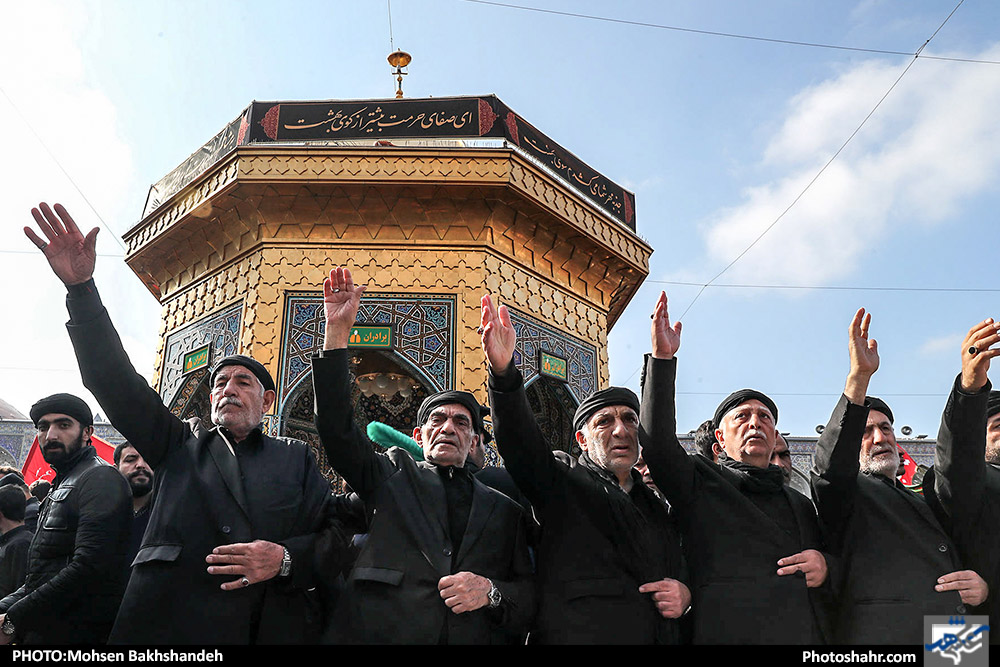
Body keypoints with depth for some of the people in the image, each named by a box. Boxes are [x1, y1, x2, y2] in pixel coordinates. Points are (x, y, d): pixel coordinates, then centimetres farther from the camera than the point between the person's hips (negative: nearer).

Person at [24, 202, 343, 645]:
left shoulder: (295, 458, 13)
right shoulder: (178, 446, 15)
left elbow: (332, 539, 6)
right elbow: (117, 382, 5)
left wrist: (285, 559, -14)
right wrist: (81, 288, -4)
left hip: (275, 627, 0)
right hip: (171, 628, 1)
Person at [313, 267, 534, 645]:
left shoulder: (503, 510, 14)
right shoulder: (392, 475, 12)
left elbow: (529, 601, 11)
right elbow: (336, 427, -1)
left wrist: (492, 592, -10)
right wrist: (337, 332, -7)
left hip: (476, 636, 3)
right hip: (381, 633, -2)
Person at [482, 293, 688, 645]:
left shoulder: (658, 507, 20)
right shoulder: (562, 480, 5)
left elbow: (680, 570, 25)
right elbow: (518, 438, -12)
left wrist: (685, 594, 1)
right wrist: (504, 372, -29)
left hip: (663, 635, 5)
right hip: (577, 633, -4)